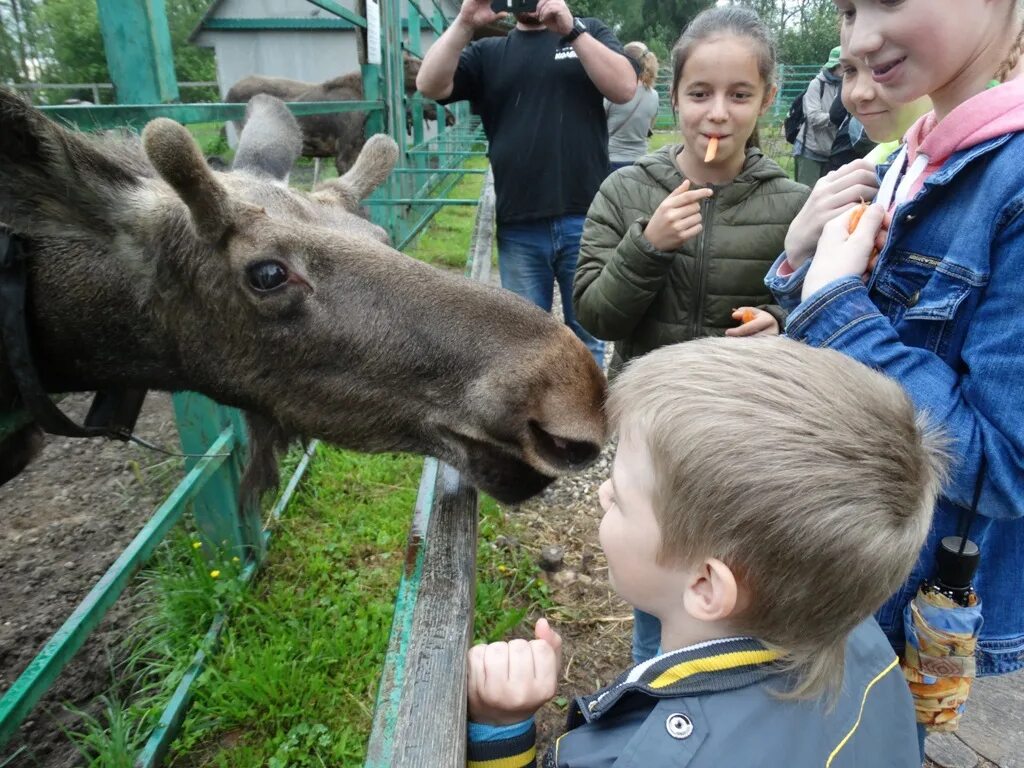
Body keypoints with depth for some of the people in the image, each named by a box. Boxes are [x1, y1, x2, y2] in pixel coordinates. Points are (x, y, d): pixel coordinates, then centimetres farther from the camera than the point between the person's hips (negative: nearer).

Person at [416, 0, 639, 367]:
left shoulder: (590, 33, 12)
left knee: (589, 338, 8)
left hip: (585, 222, -1)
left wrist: (571, 30, -9)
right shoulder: (488, 53, 13)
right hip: (518, 230, 1)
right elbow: (429, 86, 0)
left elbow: (624, 88, -5)